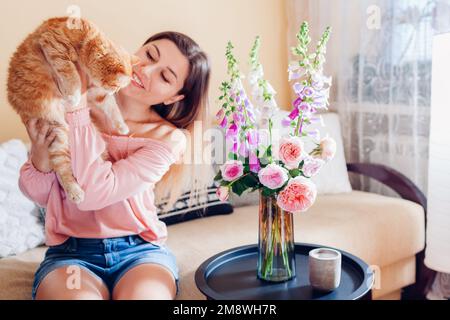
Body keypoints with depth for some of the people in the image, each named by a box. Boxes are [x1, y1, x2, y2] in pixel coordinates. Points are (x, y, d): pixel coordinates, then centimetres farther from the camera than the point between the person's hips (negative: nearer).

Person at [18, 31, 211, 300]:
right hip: (70, 253, 1)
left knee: (144, 295, -33)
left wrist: (77, 108, -19)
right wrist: (40, 154, -16)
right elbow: (40, 195, 5)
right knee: (80, 295, -32)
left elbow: (93, 193, -21)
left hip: (141, 251, -1)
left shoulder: (168, 139, -7)